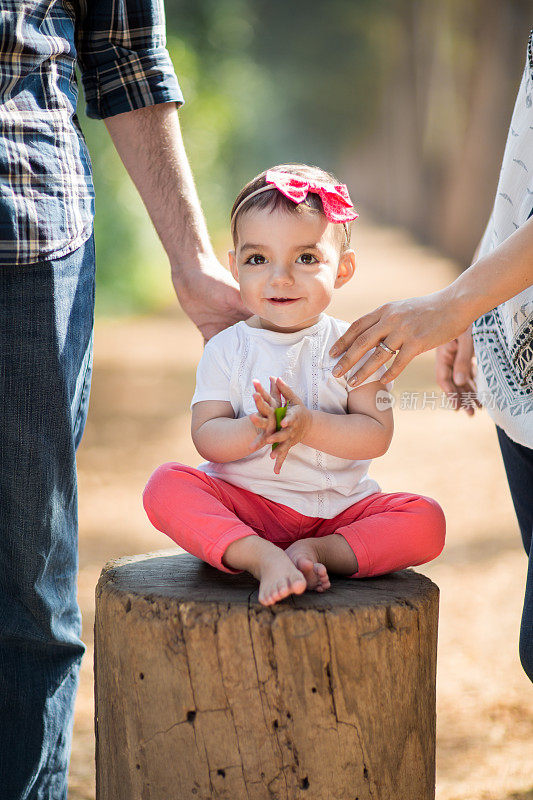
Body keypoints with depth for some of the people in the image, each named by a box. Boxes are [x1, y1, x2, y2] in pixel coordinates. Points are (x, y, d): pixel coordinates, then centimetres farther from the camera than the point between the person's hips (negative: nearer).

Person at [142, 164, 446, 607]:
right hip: (246, 508, 0)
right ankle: (261, 557, -40)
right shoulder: (226, 350, 2)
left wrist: (308, 425, -25)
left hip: (338, 508, 1)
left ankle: (318, 551, -26)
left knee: (426, 521, -21)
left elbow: (376, 436, -7)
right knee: (167, 485, -27)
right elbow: (206, 437, -7)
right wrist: (253, 431, -29)